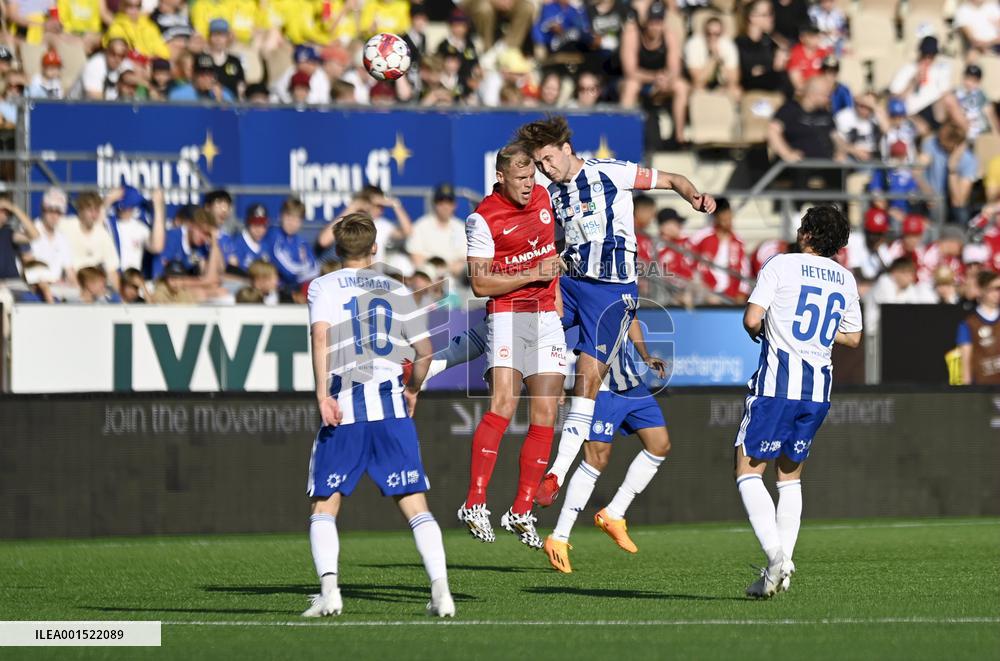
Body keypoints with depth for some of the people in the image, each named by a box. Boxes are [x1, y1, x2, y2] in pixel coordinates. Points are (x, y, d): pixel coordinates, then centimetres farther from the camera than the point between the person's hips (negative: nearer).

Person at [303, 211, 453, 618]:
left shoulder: (323, 286, 7)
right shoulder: (396, 290, 15)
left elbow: (321, 333, -11)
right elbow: (424, 350, 12)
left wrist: (322, 393, -16)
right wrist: (412, 390, 29)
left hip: (344, 408, -2)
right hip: (390, 405, 2)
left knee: (325, 506, 6)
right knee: (414, 504, 2)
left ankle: (329, 587, -14)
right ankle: (440, 590, -11)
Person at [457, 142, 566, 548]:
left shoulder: (542, 197, 10)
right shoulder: (483, 219, -9)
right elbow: (480, 283, -12)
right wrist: (533, 275, -15)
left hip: (547, 317, 6)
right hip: (507, 315, -6)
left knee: (544, 417, -1)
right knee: (503, 404, -22)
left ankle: (522, 511, 6)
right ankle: (475, 504, -20)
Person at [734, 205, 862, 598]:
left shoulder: (781, 265, -4)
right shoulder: (845, 279, 12)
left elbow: (752, 318, -11)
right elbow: (852, 337, 21)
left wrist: (761, 334, 11)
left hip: (777, 385, -6)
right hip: (819, 388, 6)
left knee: (748, 471, -1)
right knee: (790, 476, 16)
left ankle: (776, 555, -18)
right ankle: (781, 570, 8)